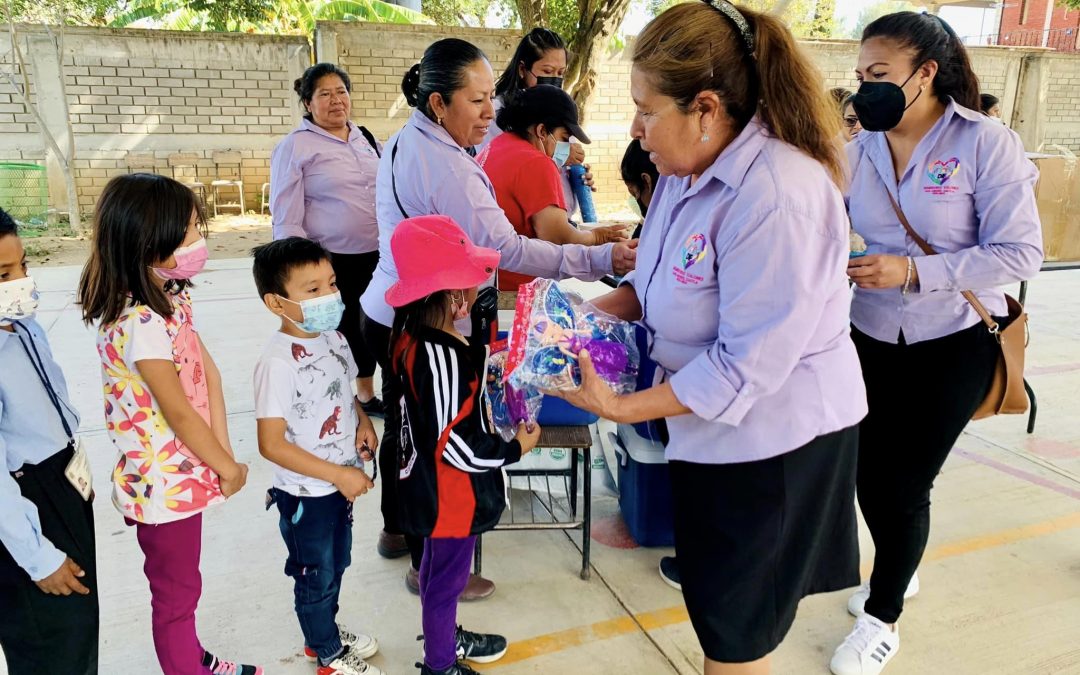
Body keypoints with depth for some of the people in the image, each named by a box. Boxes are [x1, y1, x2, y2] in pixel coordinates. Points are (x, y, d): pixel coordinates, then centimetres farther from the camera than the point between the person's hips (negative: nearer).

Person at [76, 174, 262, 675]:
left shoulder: (170, 299, 1)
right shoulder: (140, 324, -28)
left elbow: (209, 374, -1)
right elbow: (180, 413, -23)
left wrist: (222, 455, -8)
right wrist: (229, 468, -9)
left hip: (186, 473, 9)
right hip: (166, 485, -9)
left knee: (181, 585, 27)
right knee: (176, 594, 13)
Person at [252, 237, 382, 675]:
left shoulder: (334, 337, -5)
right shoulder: (278, 363, -28)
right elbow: (272, 445, -26)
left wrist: (363, 422, -7)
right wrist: (338, 475, -23)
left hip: (342, 483, 7)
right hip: (305, 494, -7)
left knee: (336, 565, 26)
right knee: (315, 576, 16)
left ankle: (324, 633, 50)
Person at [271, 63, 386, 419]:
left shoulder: (366, 139, 10)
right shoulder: (295, 146, -8)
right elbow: (286, 221, -11)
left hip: (374, 257, 6)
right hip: (331, 263, -6)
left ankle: (366, 395, 37)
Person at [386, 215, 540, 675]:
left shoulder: (412, 336, -4)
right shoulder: (443, 356, -32)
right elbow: (455, 444, -29)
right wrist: (515, 449, -16)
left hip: (428, 483, 9)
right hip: (452, 494, -9)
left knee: (437, 565, 27)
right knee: (448, 577, 12)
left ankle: (445, 636, 50)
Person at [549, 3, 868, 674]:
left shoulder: (776, 198, -30)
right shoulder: (689, 168, 0)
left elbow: (748, 364, -28)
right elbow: (660, 280, 12)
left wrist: (622, 409, -23)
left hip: (774, 434, -8)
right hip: (714, 423, 8)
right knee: (713, 594, 24)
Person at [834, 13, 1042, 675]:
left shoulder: (986, 143, -13)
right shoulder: (860, 149, -2)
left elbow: (1021, 252, -16)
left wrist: (914, 271, -25)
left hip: (954, 344, -4)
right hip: (874, 339, 4)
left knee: (905, 483, 2)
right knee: (870, 474, 11)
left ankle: (883, 619, 25)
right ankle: (900, 569, 43)